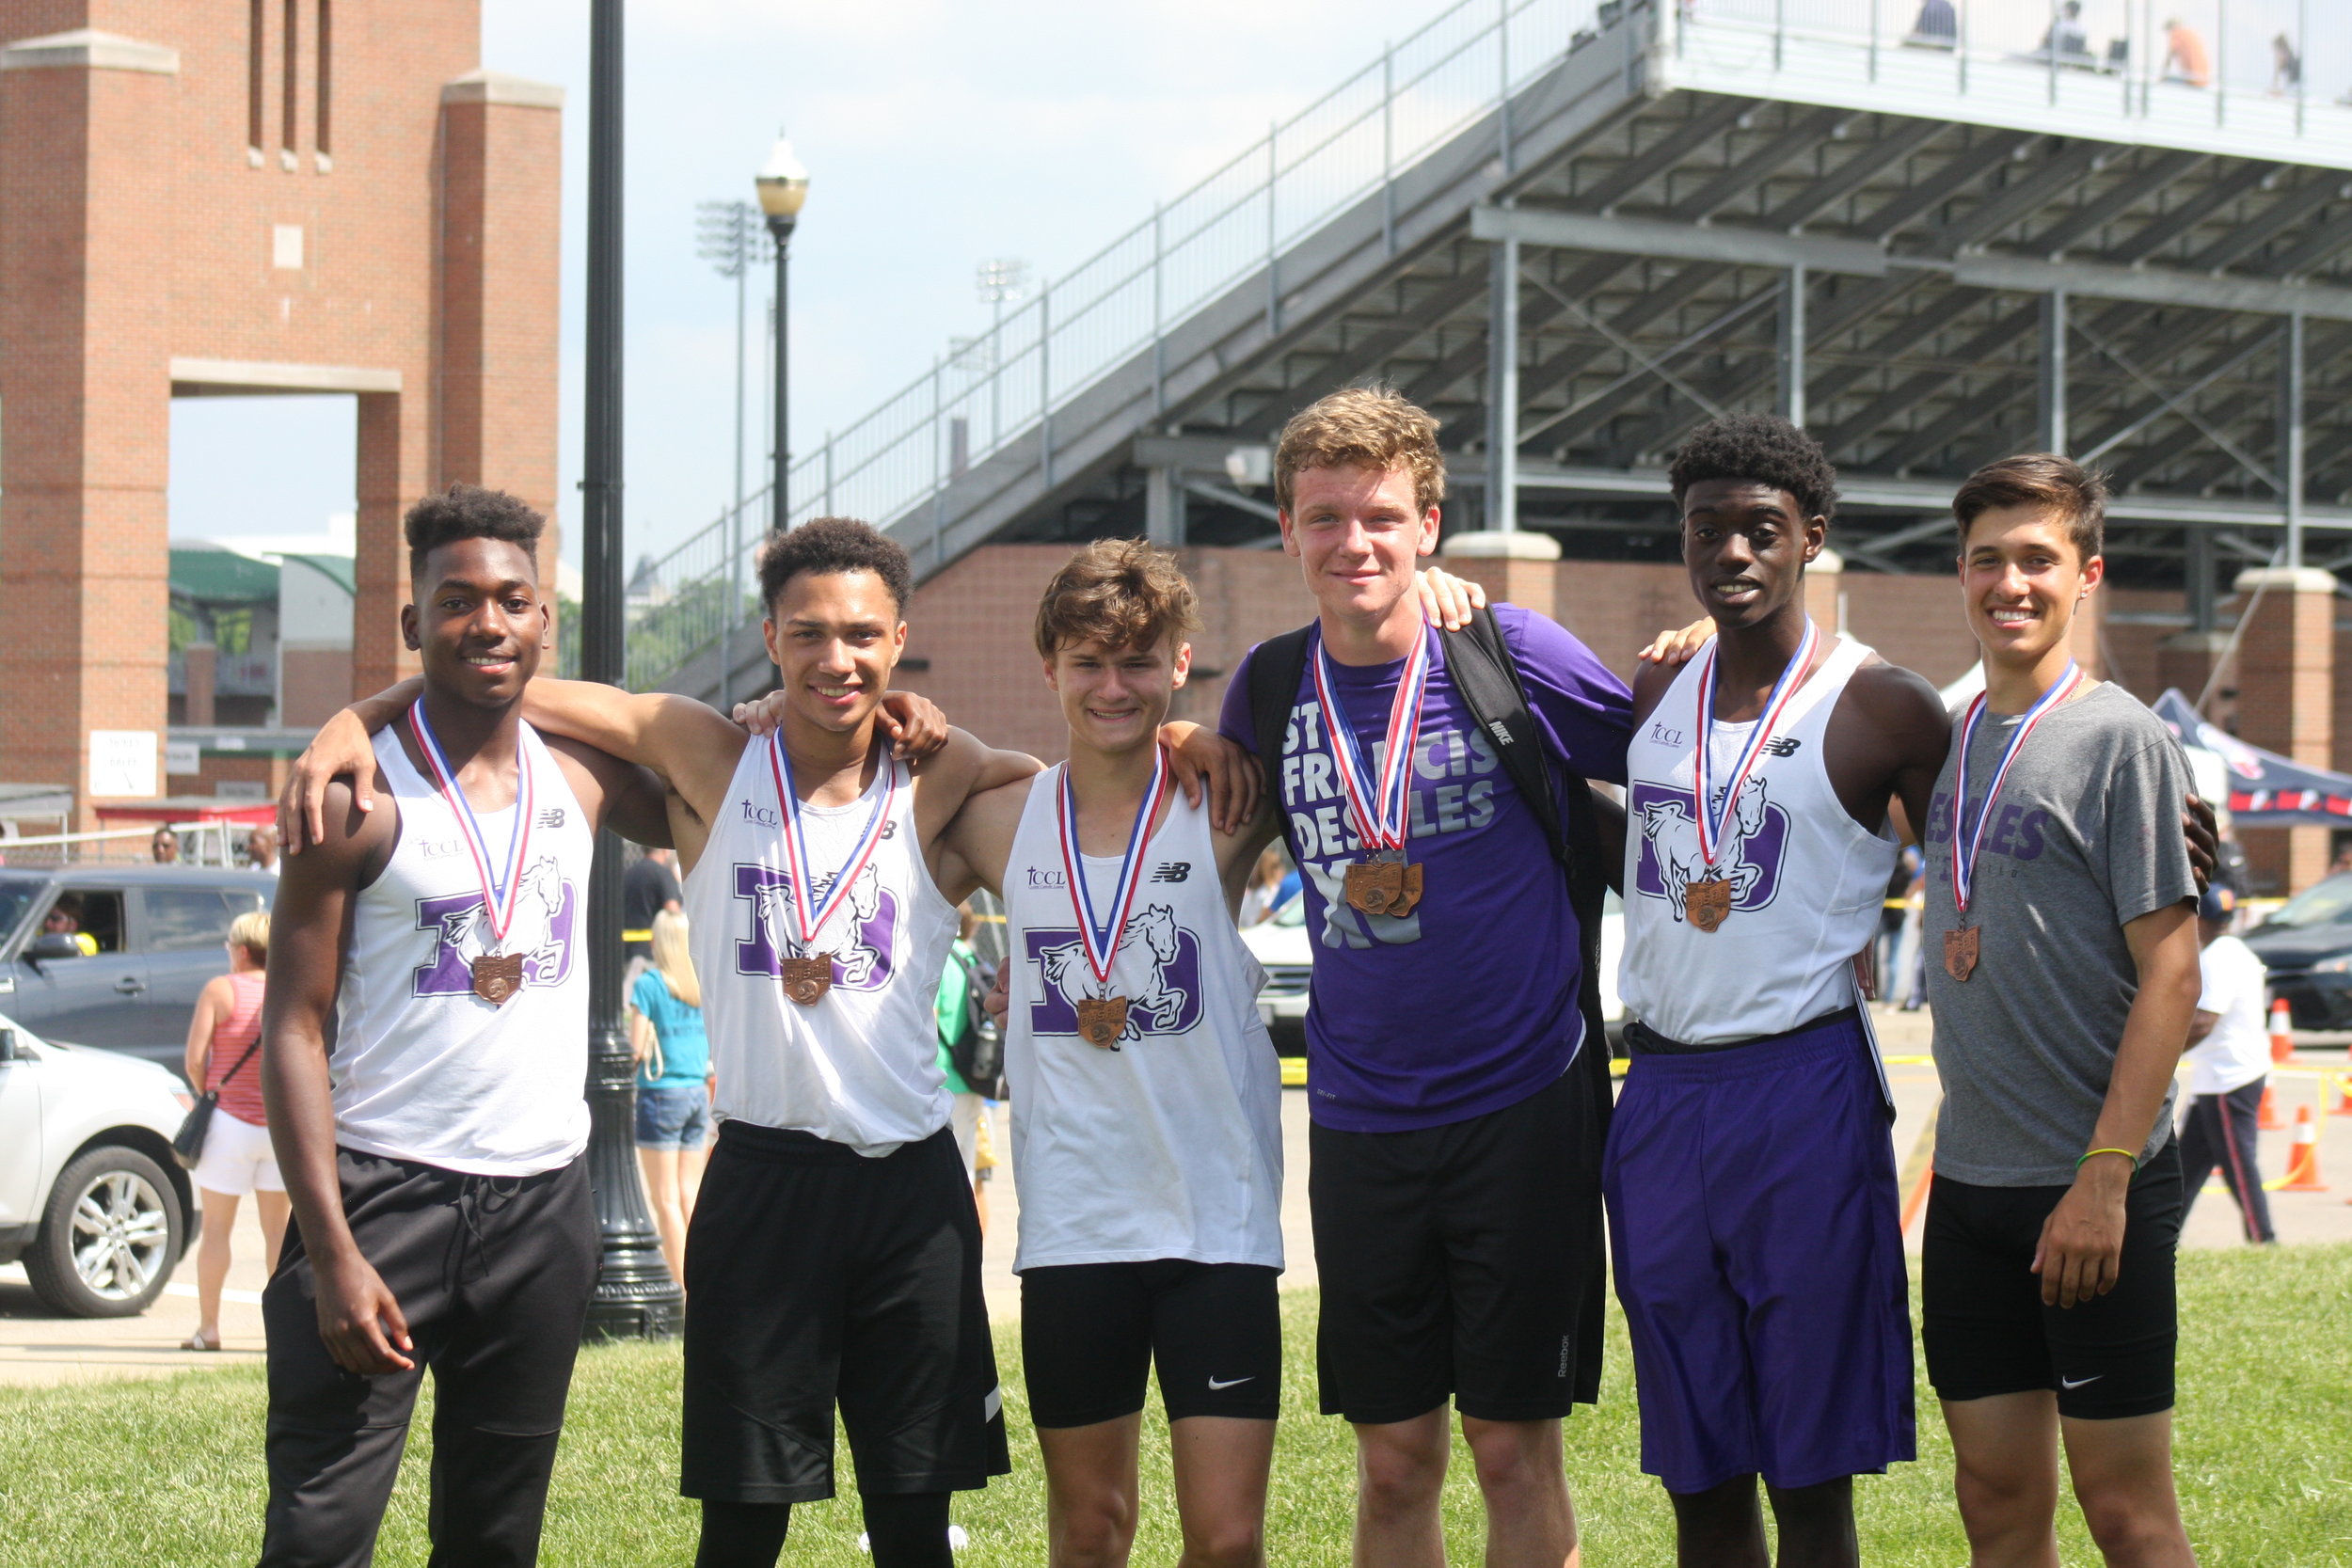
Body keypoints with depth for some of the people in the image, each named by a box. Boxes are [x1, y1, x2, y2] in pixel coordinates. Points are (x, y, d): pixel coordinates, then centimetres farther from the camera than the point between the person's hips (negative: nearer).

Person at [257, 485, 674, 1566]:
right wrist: (331, 1251, -16)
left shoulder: (582, 782, 8)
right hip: (383, 1191, -5)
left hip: (544, 1200, 5)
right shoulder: (359, 797, -6)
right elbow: (295, 1029, -8)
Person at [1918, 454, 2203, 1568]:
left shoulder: (2121, 739, -8)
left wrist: (2104, 1176, -17)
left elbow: (2170, 972, -12)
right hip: (1970, 1177, 6)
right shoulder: (1950, 738, 11)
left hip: (2091, 1187, -6)